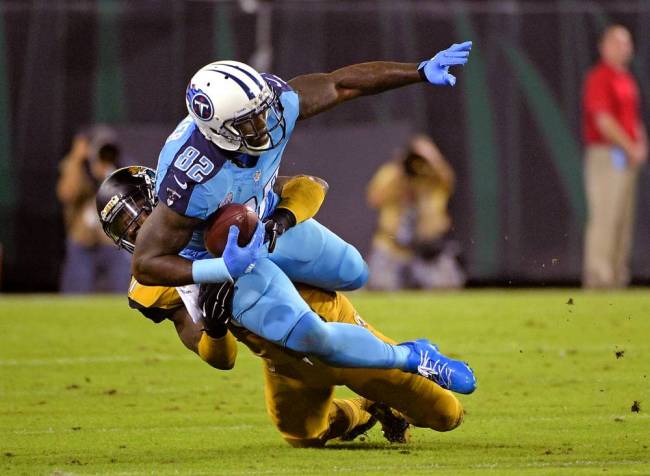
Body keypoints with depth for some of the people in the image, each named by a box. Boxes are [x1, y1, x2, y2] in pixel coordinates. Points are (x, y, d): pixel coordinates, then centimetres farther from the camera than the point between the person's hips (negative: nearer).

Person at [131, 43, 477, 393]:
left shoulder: (275, 104, -29)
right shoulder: (192, 179, -44)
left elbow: (341, 84, -13)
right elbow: (145, 264, -37)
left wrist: (422, 72, -14)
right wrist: (225, 268, -46)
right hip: (220, 254, -6)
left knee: (352, 274, 18)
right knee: (309, 336, -17)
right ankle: (412, 358, 8)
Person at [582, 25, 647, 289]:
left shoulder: (628, 80, 20)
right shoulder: (599, 78, -8)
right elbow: (603, 120, -16)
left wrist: (641, 143, 7)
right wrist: (631, 147, -15)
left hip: (628, 156, 9)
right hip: (606, 154, -9)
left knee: (624, 218, 8)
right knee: (604, 216, -12)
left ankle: (618, 276, 11)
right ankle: (598, 276, -13)